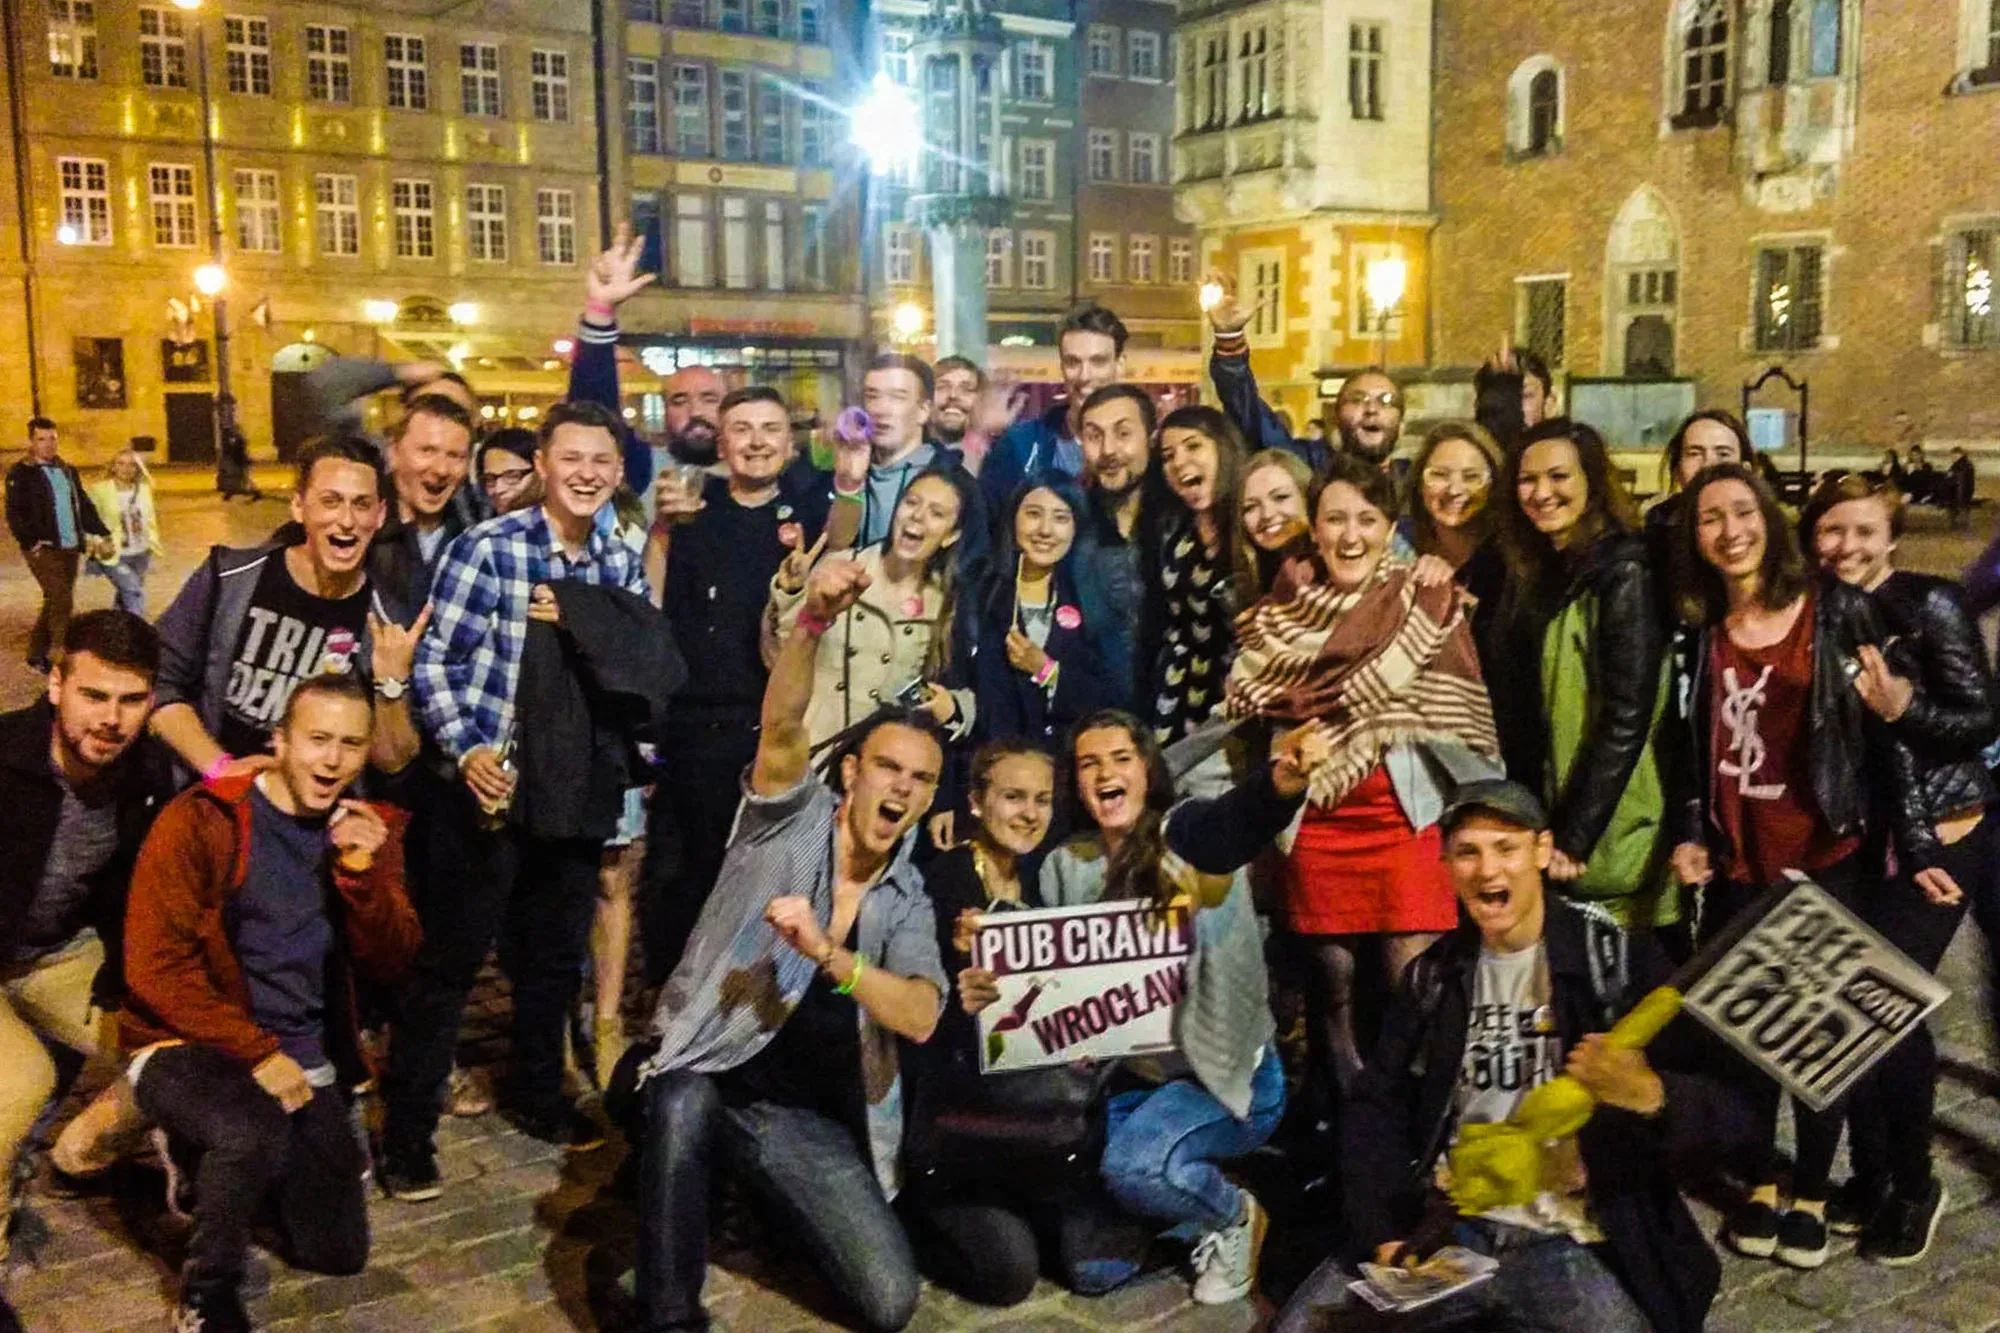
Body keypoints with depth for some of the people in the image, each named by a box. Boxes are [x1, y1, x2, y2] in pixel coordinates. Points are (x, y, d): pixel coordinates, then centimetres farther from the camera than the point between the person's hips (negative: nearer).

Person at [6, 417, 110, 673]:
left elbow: (84, 507, 20)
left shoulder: (67, 471, 16)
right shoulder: (21, 474, -3)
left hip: (71, 547, 6)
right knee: (62, 601, -14)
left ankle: (37, 653, 26)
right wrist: (31, 541, -18)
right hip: (44, 549, -6)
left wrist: (102, 533, 11)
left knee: (56, 602, 12)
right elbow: (15, 514, -8)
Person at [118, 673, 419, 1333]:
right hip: (187, 1046, -5)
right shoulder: (200, 819, -12)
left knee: (338, 1252, 5)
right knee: (257, 1132, -37)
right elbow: (154, 967, -15)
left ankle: (224, 1160, 30)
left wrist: (363, 874, -22)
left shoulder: (367, 831, 3)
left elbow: (389, 964, -5)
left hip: (303, 1061, 5)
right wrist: (255, 1052, -18)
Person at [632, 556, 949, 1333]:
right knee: (684, 1102, -39)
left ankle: (761, 1193, 16)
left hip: (809, 1119, 3)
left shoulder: (908, 901, 6)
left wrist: (827, 953, -27)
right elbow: (782, 727, -22)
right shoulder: (791, 819, -1)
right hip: (704, 1077, -3)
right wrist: (811, 622, -39)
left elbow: (919, 1017, -12)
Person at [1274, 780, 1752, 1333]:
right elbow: (1378, 1109, 8)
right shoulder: (1434, 975, 8)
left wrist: (1650, 1095, -31)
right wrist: (1386, 1231, -7)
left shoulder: (1620, 958, -5)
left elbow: (1727, 1107, -9)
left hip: (1572, 1242, -3)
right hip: (1448, 1226, 4)